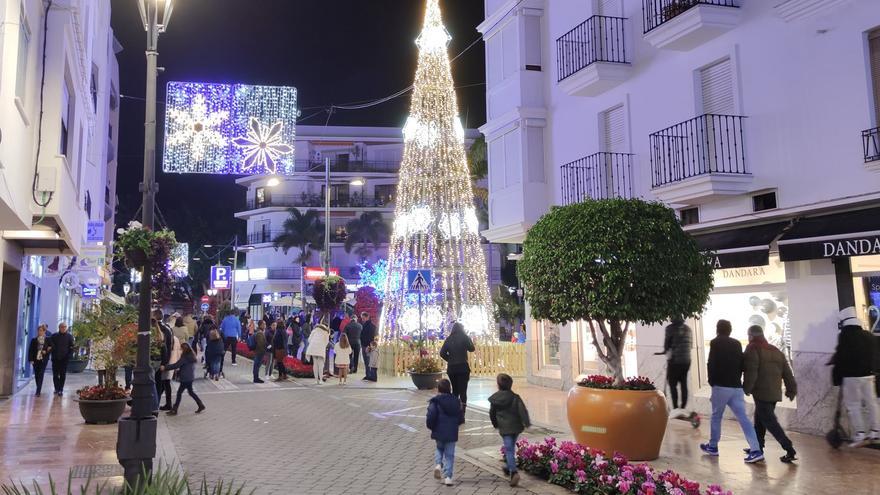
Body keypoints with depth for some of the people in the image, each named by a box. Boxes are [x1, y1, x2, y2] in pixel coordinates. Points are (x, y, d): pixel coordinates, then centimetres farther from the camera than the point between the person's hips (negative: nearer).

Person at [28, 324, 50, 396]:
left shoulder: (48, 340, 3)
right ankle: (39, 390, 24)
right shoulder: (34, 340, 5)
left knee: (41, 375, -10)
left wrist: (46, 351, -12)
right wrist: (31, 360, -6)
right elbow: (30, 350, 2)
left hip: (43, 360, -2)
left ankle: (38, 391, -13)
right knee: (36, 375, 9)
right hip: (35, 359, 2)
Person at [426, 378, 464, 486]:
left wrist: (430, 426, 1)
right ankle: (448, 477, 3)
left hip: (439, 432, -2)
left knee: (439, 449, 25)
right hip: (452, 433, 2)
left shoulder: (435, 401, -11)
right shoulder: (456, 401, 2)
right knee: (449, 454, 9)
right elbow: (461, 418, 6)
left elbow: (430, 417, -18)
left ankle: (438, 464, 1)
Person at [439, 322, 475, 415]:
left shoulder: (449, 339, 4)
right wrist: (469, 340, 14)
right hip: (463, 367, -4)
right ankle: (461, 415, -8)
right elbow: (471, 349, 1)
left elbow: (442, 353, 0)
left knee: (454, 391, 18)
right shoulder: (464, 337, -5)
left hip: (451, 368, 4)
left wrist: (450, 359, 12)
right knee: (462, 391, -2)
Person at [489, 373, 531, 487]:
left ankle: (514, 472, -20)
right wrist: (526, 423, -10)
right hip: (516, 426, 2)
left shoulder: (494, 399, -4)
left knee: (509, 450, -3)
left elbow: (492, 414, 6)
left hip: (504, 428, -2)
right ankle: (509, 468, 35)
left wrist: (496, 425, 21)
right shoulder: (515, 397, -6)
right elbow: (523, 410, -15)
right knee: (511, 448, 21)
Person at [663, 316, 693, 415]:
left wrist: (666, 350, 15)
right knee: (684, 384, 10)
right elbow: (690, 343, 14)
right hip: (686, 360, 6)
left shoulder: (671, 328, -10)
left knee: (672, 384, 0)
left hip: (674, 360, -6)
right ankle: (684, 408, 12)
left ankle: (675, 408, -7)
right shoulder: (688, 329, 9)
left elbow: (667, 343, -6)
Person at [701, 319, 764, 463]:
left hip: (721, 386, -4)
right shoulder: (737, 344, 11)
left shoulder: (715, 343, -4)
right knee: (743, 418, 1)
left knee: (716, 416, 11)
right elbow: (742, 364, 11)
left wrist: (712, 381, 3)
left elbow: (711, 364, -8)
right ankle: (756, 450, -7)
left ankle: (713, 446, 21)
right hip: (737, 387, 4)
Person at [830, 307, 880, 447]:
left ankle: (860, 434, -5)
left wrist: (836, 377, -4)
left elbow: (841, 357, -12)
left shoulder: (845, 335, -11)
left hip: (851, 376, -6)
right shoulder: (868, 336, 9)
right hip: (868, 374, 6)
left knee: (853, 405, -1)